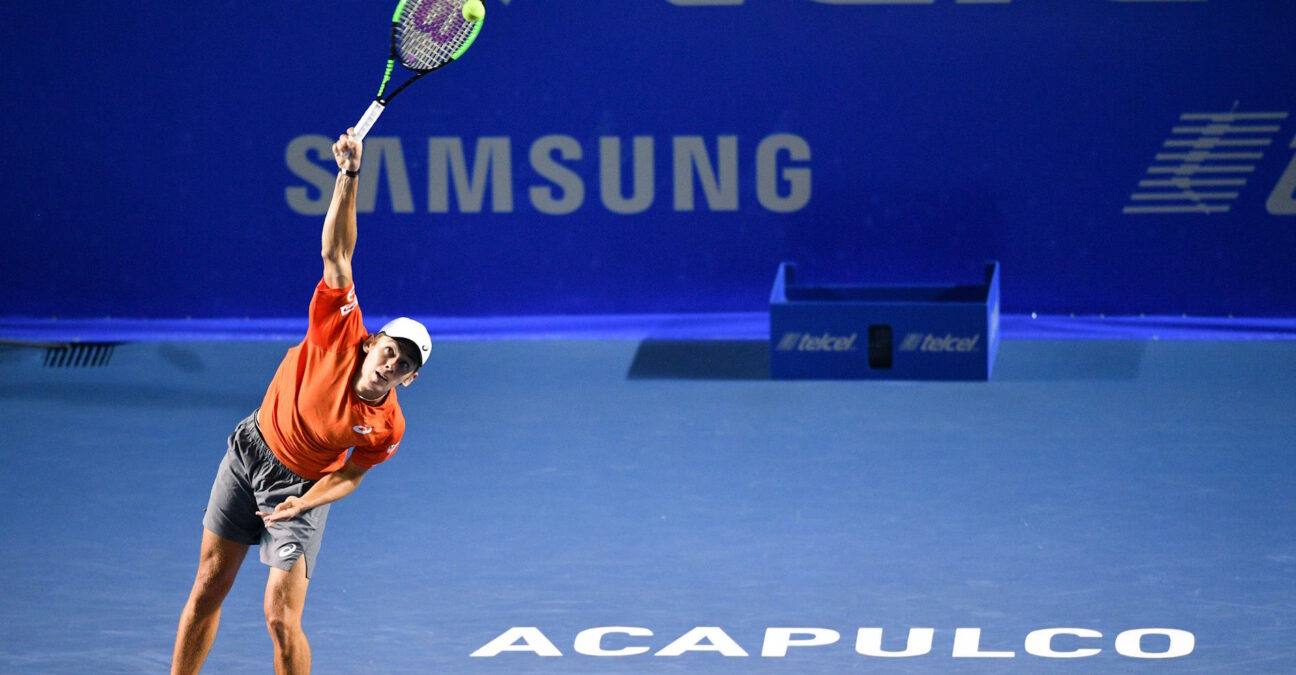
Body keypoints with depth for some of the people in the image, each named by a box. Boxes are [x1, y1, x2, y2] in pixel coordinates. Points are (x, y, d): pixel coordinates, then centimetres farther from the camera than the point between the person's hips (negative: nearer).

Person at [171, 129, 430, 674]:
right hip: (251, 449, 2)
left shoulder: (386, 428, -21)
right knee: (208, 588, 11)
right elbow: (336, 253, -25)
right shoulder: (341, 333, -22)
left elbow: (350, 474, -4)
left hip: (301, 485, -2)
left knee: (281, 620, -12)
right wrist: (348, 176, -35)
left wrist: (304, 502, -22)